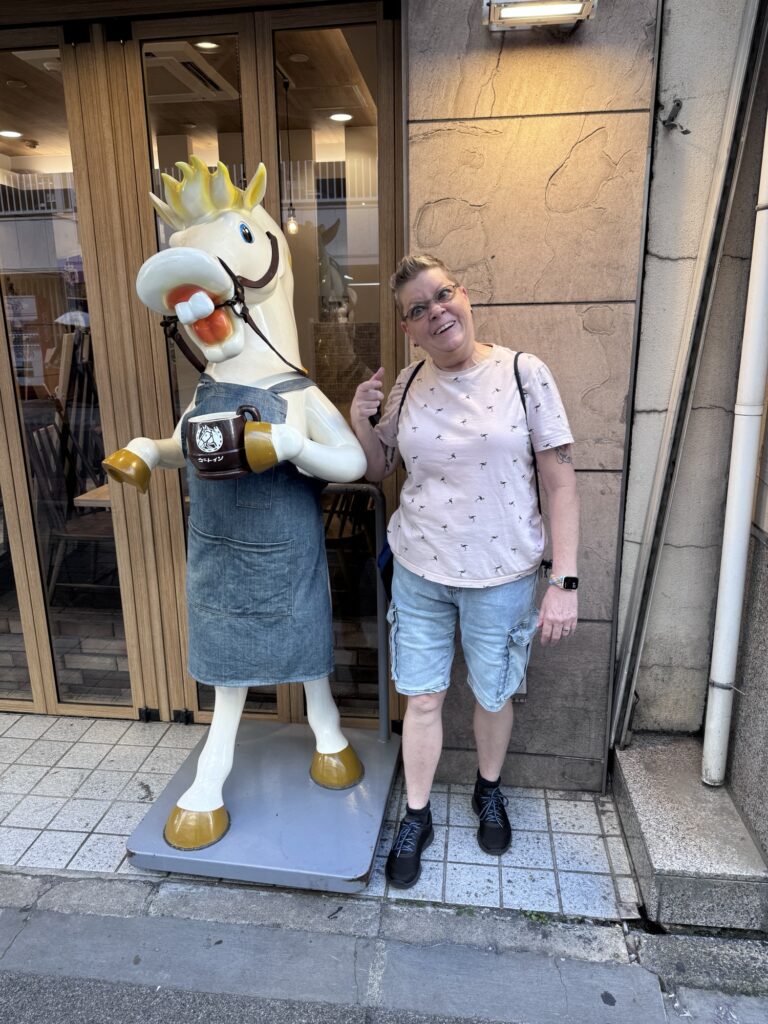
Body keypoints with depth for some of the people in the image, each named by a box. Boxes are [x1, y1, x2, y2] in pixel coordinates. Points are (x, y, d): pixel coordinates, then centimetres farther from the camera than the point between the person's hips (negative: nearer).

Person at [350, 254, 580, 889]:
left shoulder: (524, 373, -10)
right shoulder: (407, 384, 0)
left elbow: (561, 482, -9)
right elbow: (380, 470, 12)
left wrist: (564, 582, -13)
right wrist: (361, 421, -9)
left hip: (502, 575, -2)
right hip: (419, 572, 2)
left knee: (493, 695, 17)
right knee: (423, 698, 11)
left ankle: (490, 791, 46)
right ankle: (416, 817, 33)